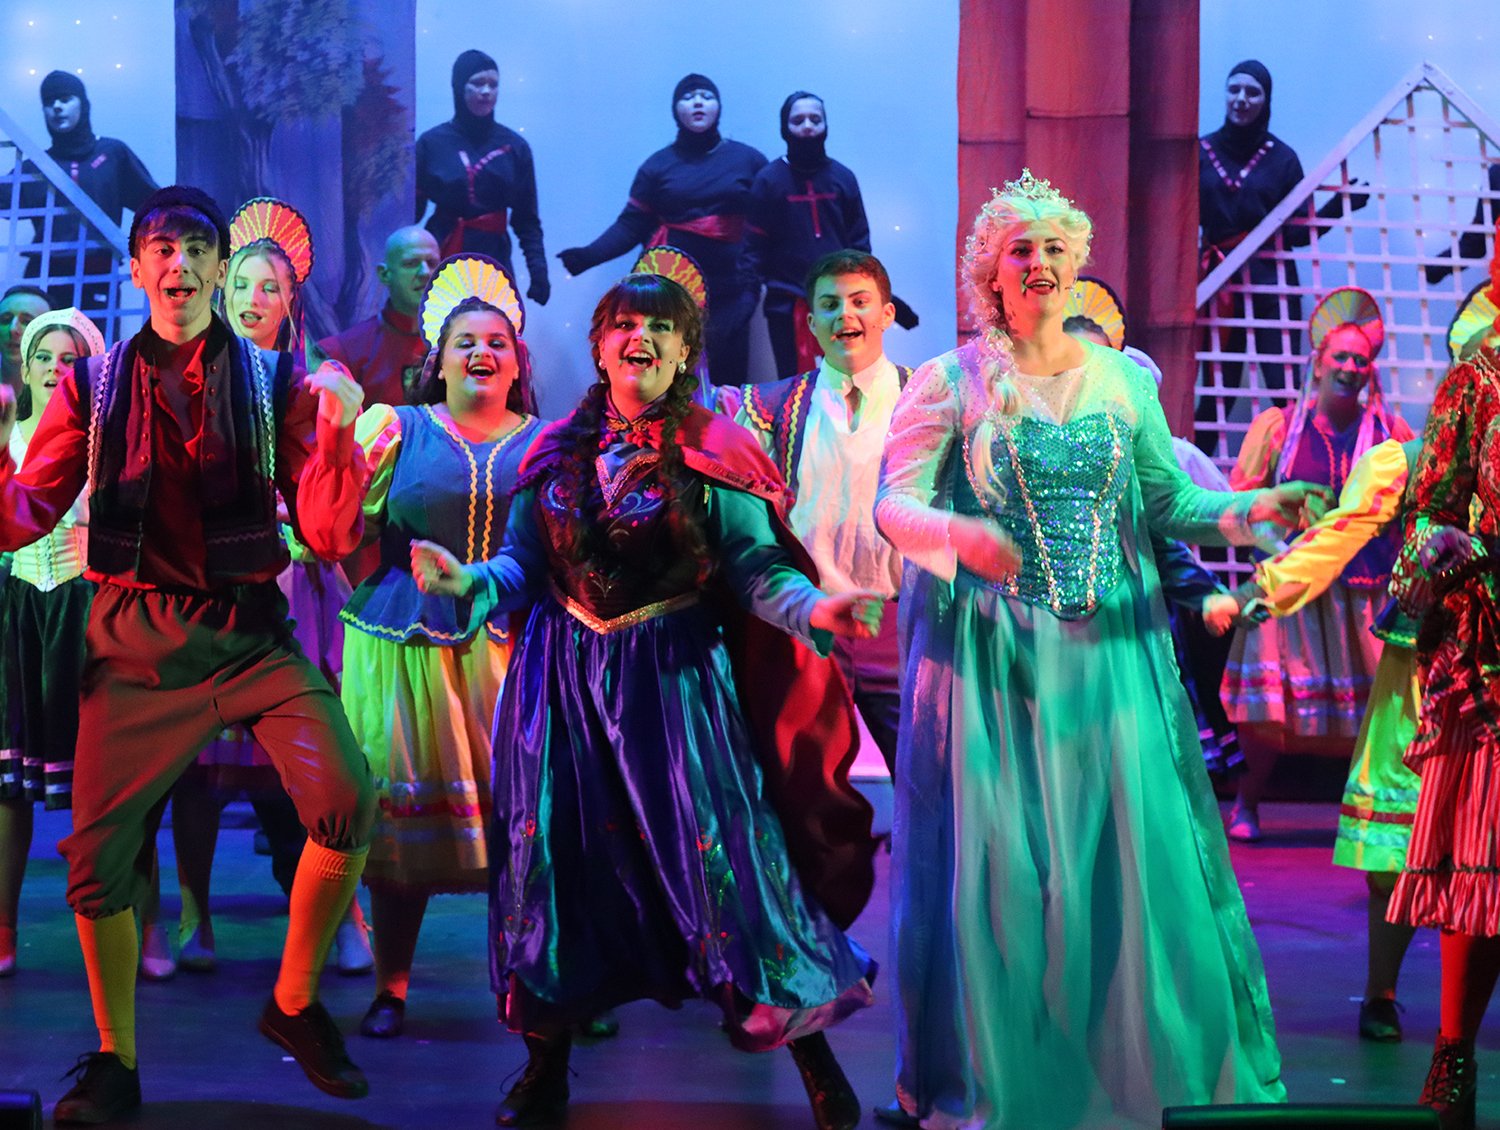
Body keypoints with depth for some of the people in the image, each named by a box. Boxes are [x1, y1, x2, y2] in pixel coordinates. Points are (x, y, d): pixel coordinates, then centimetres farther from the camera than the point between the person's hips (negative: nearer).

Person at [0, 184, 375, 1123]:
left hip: (251, 633, -1)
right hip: (135, 641, 1)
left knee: (348, 802, -21)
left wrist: (337, 437, -16)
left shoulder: (274, 380, 5)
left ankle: (296, 1004, 2)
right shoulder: (95, 385, 7)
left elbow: (328, 535, 0)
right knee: (99, 854, -1)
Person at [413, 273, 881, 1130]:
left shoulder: (711, 455, -1)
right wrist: (469, 581, -12)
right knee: (562, 857, 4)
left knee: (713, 854, -5)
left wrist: (815, 609, -25)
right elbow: (525, 564, 8)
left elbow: (757, 568, -6)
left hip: (675, 675, -3)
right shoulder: (560, 450, 8)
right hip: (564, 678, 3)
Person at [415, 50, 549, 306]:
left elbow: (526, 219, 7)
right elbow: (411, 210, 2)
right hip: (440, 264, -1)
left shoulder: (514, 146, 7)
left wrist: (537, 268, -5)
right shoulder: (432, 143, 3)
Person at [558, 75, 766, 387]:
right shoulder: (659, 165, 10)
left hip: (730, 293, 0)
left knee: (728, 383, -3)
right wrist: (589, 256, -9)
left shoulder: (749, 160, 6)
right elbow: (631, 226, 5)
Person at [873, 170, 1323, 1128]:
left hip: (1112, 650, 3)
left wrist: (1249, 509, -8)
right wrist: (959, 534, -27)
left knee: (1133, 848, 0)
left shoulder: (1124, 380, 9)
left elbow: (1170, 503, 10)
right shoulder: (951, 383, 0)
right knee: (997, 860, -1)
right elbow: (895, 505, -7)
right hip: (990, 654, -3)